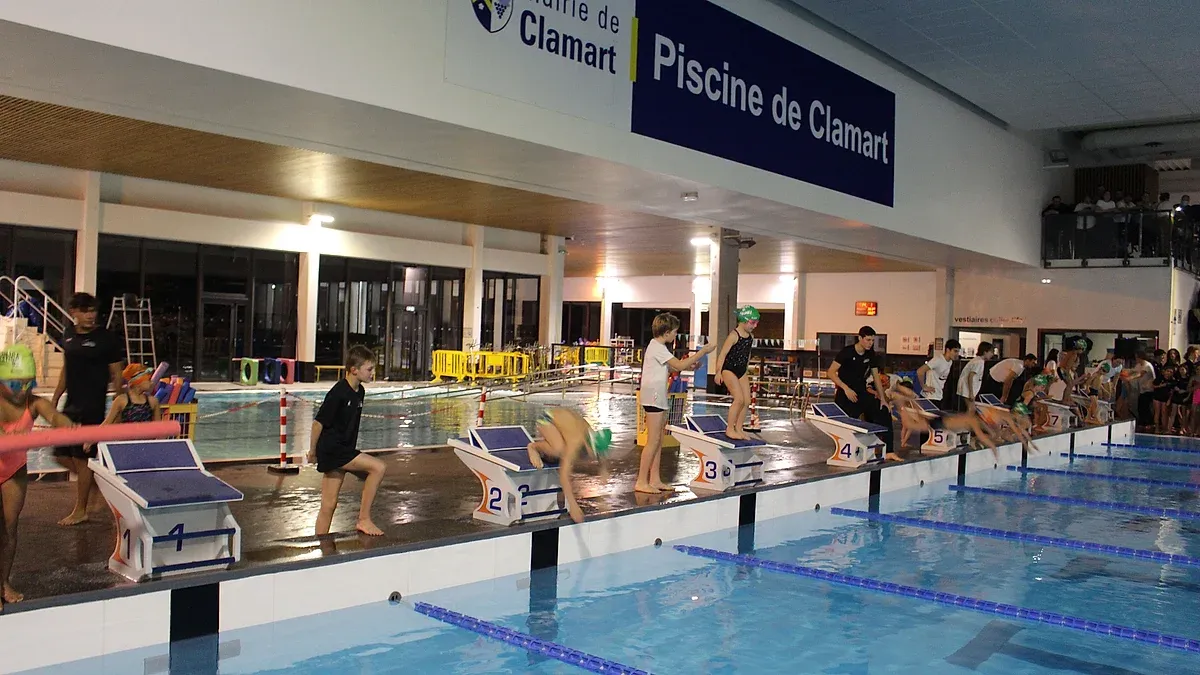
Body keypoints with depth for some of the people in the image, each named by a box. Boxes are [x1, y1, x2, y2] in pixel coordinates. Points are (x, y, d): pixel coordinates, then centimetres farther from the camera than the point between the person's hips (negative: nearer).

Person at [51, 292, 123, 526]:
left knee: (81, 457, -1)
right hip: (71, 403, 7)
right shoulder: (69, 335, 9)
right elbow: (66, 370, 19)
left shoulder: (106, 338, -10)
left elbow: (116, 374, -8)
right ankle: (97, 481, 30)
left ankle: (80, 511, 12)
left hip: (93, 406, -7)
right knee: (61, 455, 9)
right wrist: (55, 399, 17)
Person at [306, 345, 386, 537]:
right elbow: (318, 422, -14)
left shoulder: (360, 392, 8)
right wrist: (312, 451, -5)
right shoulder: (338, 393, -18)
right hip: (331, 449, -9)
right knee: (378, 467, -16)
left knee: (329, 504, 10)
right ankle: (364, 519, -8)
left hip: (343, 451, 9)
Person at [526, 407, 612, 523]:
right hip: (548, 418, -6)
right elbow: (564, 474, -44)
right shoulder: (576, 442, -40)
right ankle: (534, 446, -5)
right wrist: (573, 505, -47)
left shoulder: (595, 437, -22)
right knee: (559, 450, -32)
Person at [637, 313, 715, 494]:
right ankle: (641, 482, -6)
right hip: (653, 398, -11)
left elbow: (668, 368, 19)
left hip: (658, 399, 11)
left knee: (658, 440, 11)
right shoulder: (657, 348, -15)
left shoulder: (657, 346, 17)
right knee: (653, 441, -9)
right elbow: (679, 365, -22)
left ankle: (655, 480, 14)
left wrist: (687, 366, 4)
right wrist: (703, 351, -16)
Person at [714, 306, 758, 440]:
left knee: (747, 401, 2)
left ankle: (738, 429, 12)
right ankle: (729, 429, -4)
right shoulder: (734, 335, -16)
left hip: (741, 371, 8)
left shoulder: (751, 336, 7)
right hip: (729, 370, -8)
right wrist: (718, 372, -19)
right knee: (739, 399, -15)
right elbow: (723, 354, -16)